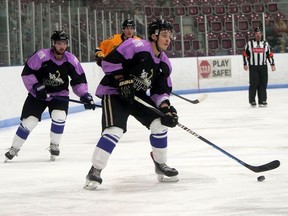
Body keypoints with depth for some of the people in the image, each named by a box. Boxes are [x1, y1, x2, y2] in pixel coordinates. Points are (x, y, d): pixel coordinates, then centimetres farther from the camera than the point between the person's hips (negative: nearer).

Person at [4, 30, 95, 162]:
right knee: (29, 121, -6)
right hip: (38, 94, -2)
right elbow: (26, 73, -16)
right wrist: (36, 86, -24)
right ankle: (14, 149, 12)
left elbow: (79, 79, -1)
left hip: (59, 95, 2)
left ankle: (54, 146, 0)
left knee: (59, 116, -22)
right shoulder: (41, 56, -22)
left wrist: (85, 95, -11)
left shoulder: (71, 60, -11)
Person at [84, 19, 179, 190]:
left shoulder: (164, 64, 4)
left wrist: (166, 107, -10)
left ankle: (161, 165, 17)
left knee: (160, 123, -1)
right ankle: (95, 171, -15)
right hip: (113, 92, -8)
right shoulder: (137, 46, -20)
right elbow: (109, 61, -22)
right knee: (115, 130, -24)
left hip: (138, 95, 8)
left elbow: (161, 90, 6)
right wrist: (122, 80, -23)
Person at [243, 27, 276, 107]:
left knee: (263, 84, 0)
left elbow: (270, 54, 12)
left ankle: (262, 101, 4)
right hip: (253, 67, -2)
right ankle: (252, 101, 2)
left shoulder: (265, 44, 10)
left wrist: (272, 64, 7)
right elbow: (245, 54, 4)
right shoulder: (249, 44, 3)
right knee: (253, 84, -6)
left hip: (263, 66, 2)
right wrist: (245, 64, -4)